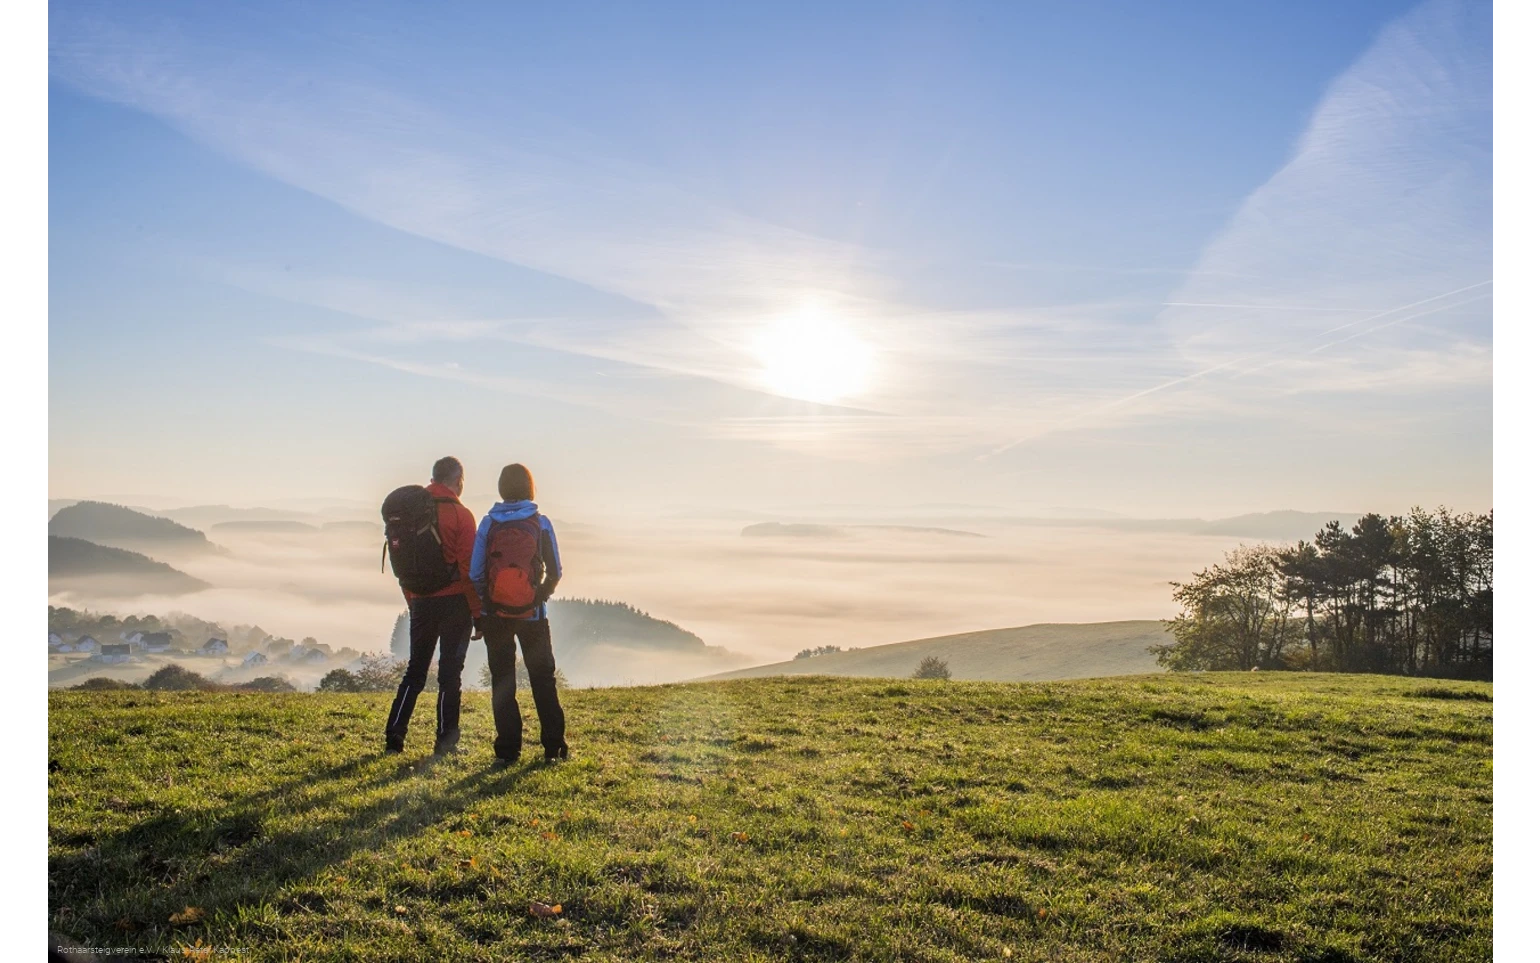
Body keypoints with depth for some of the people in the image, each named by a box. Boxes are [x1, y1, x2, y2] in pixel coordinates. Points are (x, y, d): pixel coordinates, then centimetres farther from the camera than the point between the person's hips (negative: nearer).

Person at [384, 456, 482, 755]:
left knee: (415, 670, 14)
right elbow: (468, 568, -13)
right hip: (455, 602, -4)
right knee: (450, 674, 2)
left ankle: (394, 736, 11)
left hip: (421, 603, 5)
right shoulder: (460, 515, -9)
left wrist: (412, 602, 18)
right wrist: (477, 611, -7)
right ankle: (445, 742, 4)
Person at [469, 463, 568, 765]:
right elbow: (555, 572, -1)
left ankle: (508, 750, 7)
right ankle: (554, 747, 11)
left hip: (495, 614, 0)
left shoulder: (488, 523, -3)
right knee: (543, 679, 10)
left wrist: (483, 606, 10)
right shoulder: (541, 523, -4)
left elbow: (475, 573, -3)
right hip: (532, 614, 0)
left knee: (502, 682, 7)